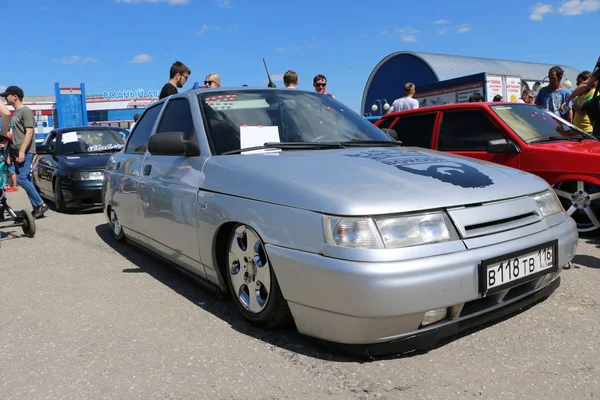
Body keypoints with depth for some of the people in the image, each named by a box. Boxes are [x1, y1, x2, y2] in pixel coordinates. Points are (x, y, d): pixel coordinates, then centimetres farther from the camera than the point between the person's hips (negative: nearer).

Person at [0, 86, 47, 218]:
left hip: (26, 152, -9)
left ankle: (41, 204, -12)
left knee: (21, 179, -16)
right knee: (26, 180, 5)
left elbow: (29, 132, -15)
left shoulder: (26, 111, -7)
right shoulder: (15, 113, 20)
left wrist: (22, 151, -21)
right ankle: (36, 207, 6)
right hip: (19, 152, 9)